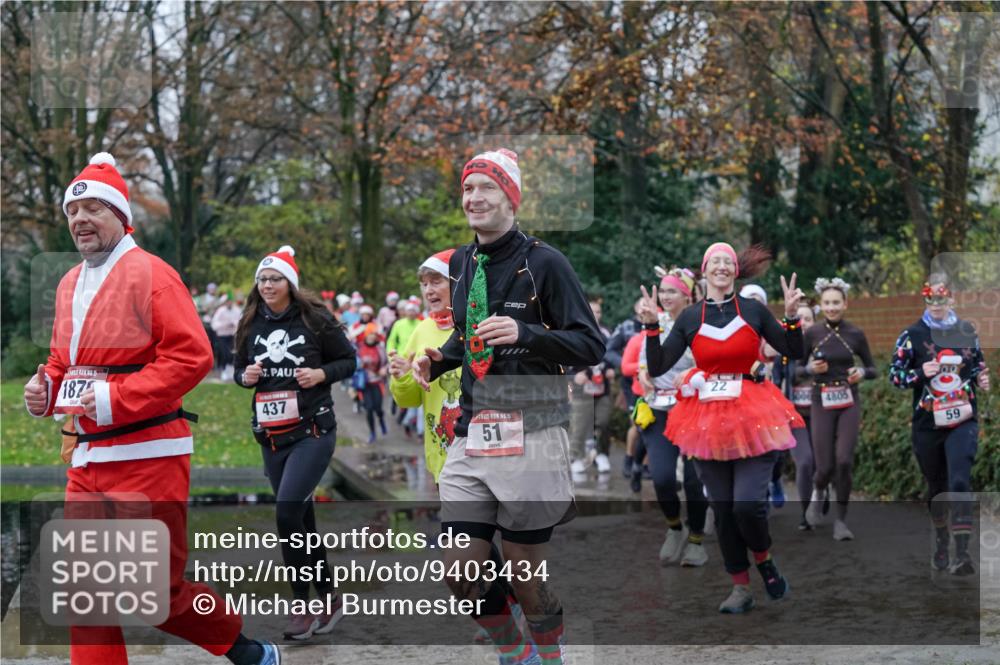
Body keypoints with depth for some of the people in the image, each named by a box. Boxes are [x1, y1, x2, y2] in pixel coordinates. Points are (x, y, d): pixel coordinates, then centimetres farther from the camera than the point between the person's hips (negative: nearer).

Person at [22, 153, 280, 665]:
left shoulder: (149, 274, -9)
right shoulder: (70, 284, 15)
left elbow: (192, 355, -18)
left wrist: (115, 399, -21)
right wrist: (46, 387, 3)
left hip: (146, 458, -7)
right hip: (85, 459, 7)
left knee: (157, 593, -2)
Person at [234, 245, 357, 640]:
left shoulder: (315, 319, -5)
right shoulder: (250, 326, 7)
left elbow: (348, 360, 2)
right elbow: (240, 370, 18)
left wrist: (322, 374, -15)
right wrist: (246, 376, -4)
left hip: (312, 432, -5)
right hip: (271, 437, 5)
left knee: (288, 512, -18)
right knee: (302, 518, 11)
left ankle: (302, 605, -7)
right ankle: (329, 600, 23)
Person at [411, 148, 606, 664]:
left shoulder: (543, 262, -8)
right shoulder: (460, 263, 12)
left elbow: (592, 346, -10)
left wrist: (524, 334, -24)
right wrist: (438, 359, 8)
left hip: (531, 437, -6)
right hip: (471, 435, 6)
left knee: (525, 578, 1)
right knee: (461, 574, 4)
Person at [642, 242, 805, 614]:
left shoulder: (754, 310, 2)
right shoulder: (689, 318, 5)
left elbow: (794, 353, 6)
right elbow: (658, 367, 2)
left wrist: (791, 316, -8)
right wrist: (650, 325, -8)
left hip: (753, 418, -2)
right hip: (708, 421, 2)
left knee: (748, 505, -14)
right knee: (722, 510, 5)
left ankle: (764, 560, 17)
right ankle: (741, 587, 18)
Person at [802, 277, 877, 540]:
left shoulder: (855, 334, 0)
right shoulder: (812, 334, 0)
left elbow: (873, 369, 8)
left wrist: (862, 372, -13)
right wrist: (810, 368, -12)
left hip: (849, 404, 0)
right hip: (821, 404, 0)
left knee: (844, 461, -14)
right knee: (826, 466, -6)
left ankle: (841, 520, 1)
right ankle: (818, 492, 31)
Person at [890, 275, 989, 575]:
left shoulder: (967, 331, 6)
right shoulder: (912, 335, -1)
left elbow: (979, 364, 21)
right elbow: (894, 373, -1)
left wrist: (982, 379, 0)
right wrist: (920, 373, -19)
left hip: (963, 420, 0)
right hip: (927, 424, 1)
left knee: (960, 482, -18)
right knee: (937, 485, 13)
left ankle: (963, 552, -24)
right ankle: (941, 539, 36)